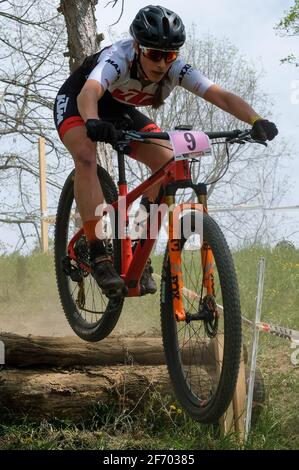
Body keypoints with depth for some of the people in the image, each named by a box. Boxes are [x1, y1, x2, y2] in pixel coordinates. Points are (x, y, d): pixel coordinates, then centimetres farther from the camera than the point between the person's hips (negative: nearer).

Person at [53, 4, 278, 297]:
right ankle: (98, 256, -32)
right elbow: (89, 92, -56)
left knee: (168, 164, -16)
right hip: (75, 102, -5)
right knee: (86, 159, -34)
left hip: (120, 110, 5)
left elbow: (221, 96, -35)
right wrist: (93, 122, -78)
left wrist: (256, 122, -52)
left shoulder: (175, 69, -25)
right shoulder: (118, 59, -37)